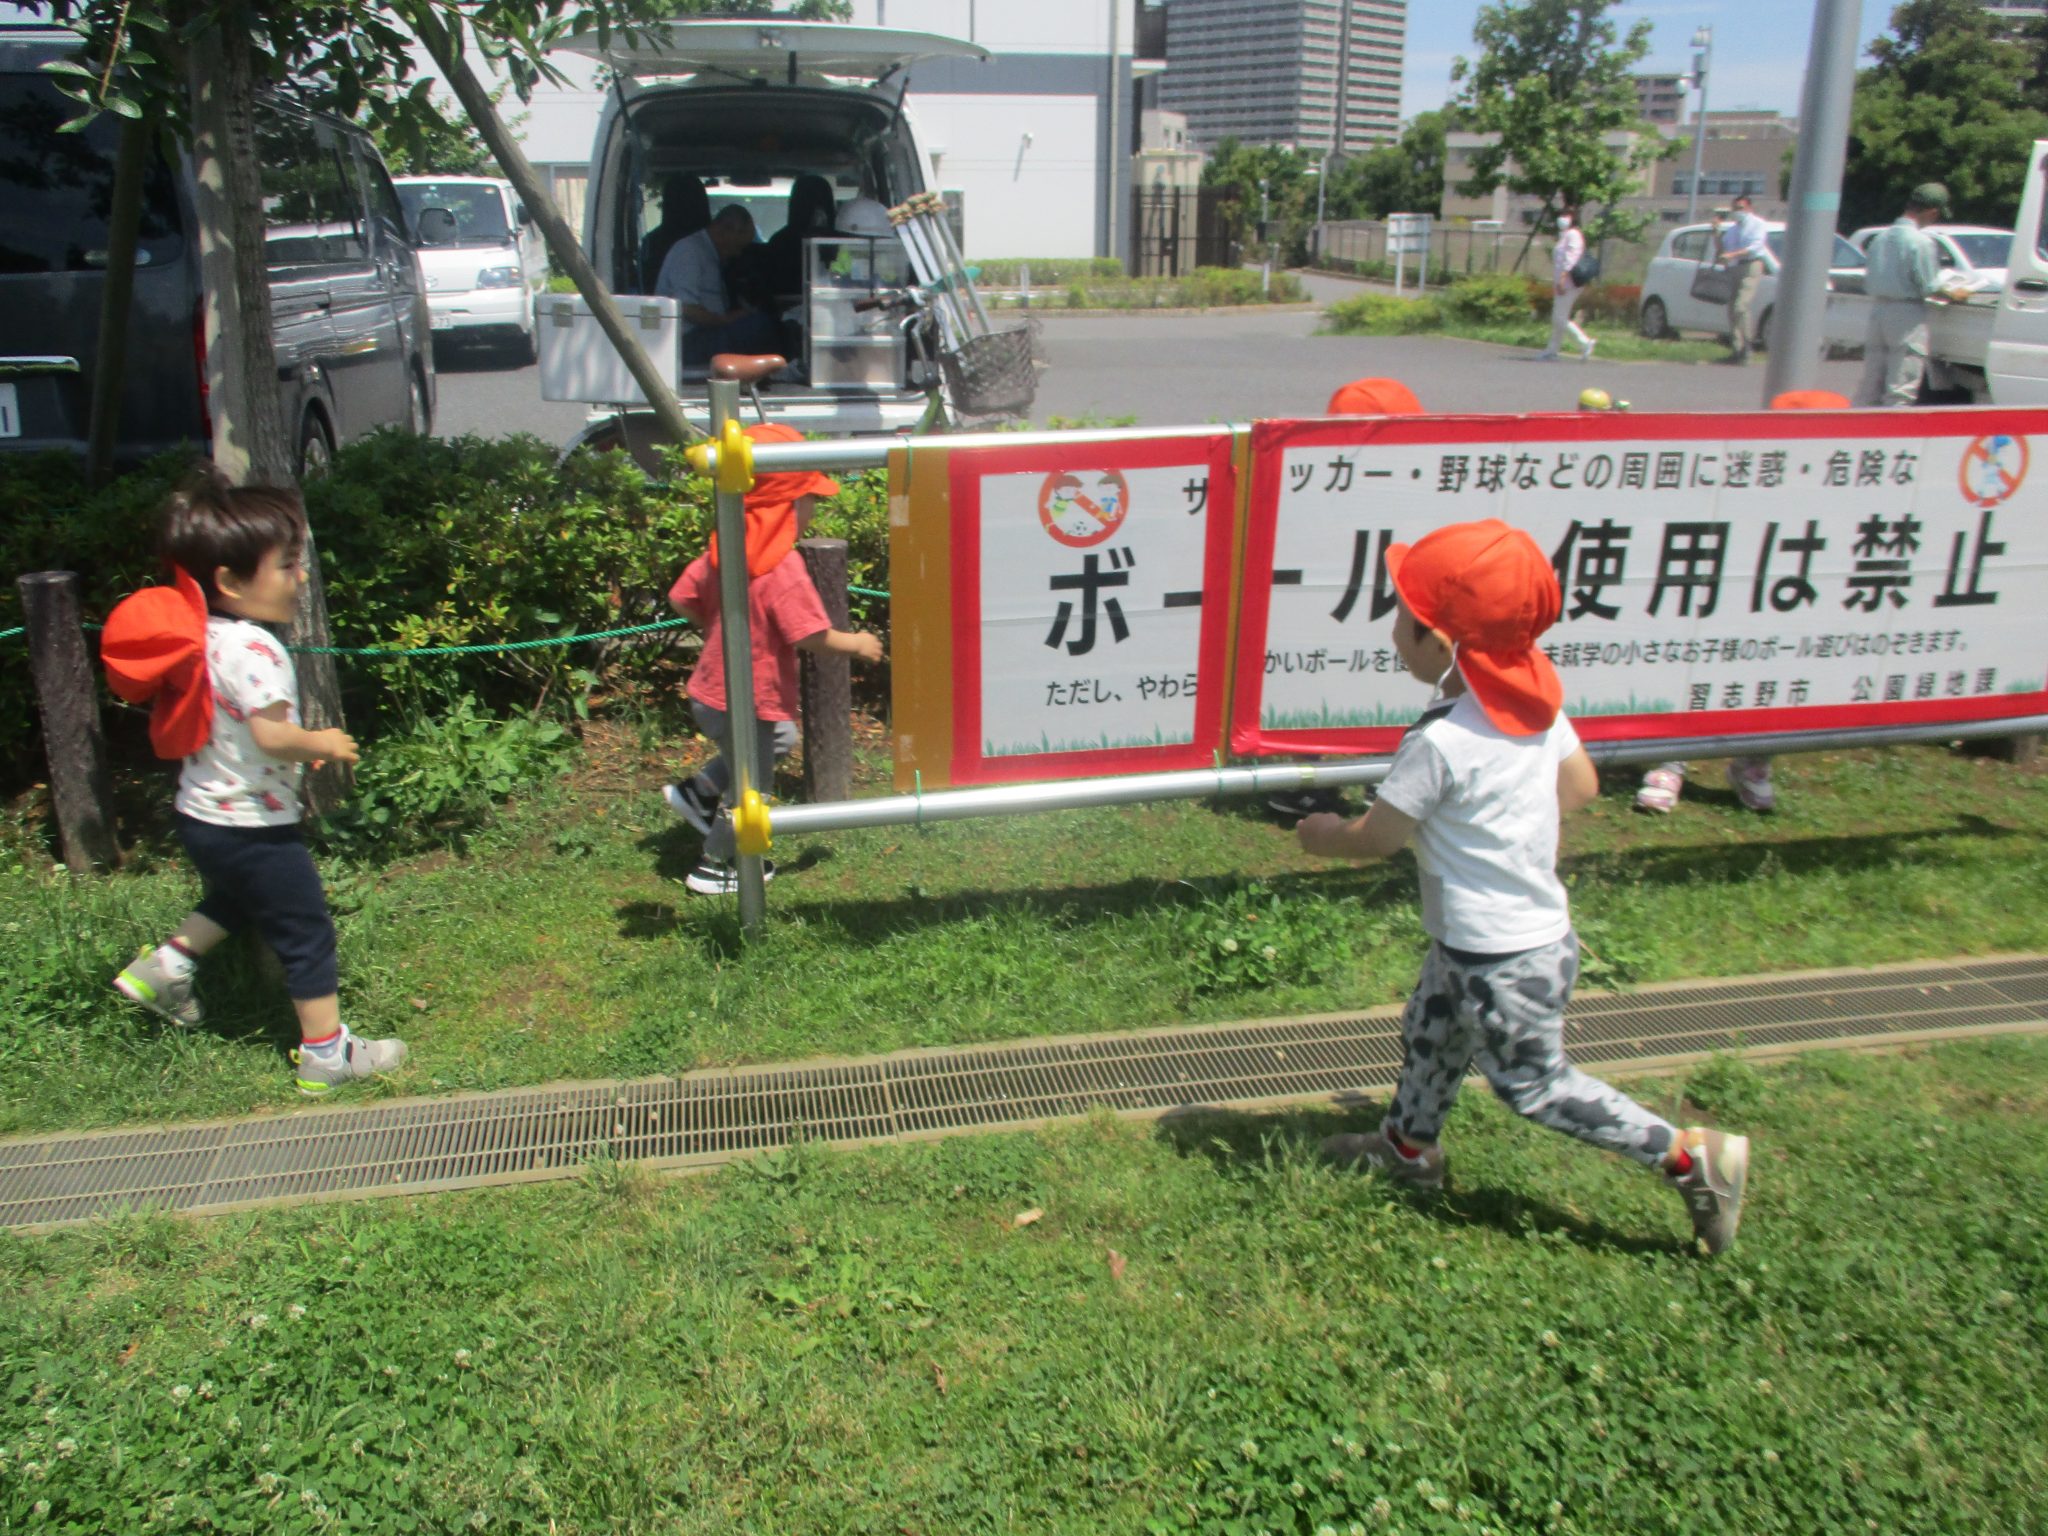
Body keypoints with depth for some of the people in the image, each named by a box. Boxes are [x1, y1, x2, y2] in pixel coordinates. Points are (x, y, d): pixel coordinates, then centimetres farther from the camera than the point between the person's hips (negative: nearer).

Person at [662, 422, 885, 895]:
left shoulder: (724, 547, -1)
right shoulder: (783, 567, -26)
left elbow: (682, 599, 6)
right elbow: (813, 638, -27)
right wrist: (858, 643, -9)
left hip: (711, 690, 8)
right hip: (746, 702, -8)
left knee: (782, 738, 30)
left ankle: (697, 792, 29)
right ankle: (715, 867, 30)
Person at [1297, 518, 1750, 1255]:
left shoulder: (1440, 743, -30)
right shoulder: (1534, 695, -6)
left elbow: (1374, 839, -19)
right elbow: (1581, 785, 7)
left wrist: (1325, 836, 2)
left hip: (1503, 963, -9)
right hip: (1538, 925, 9)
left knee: (1534, 1085, 9)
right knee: (1428, 1033, 25)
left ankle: (1689, 1154, 17)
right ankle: (1408, 1144, 46)